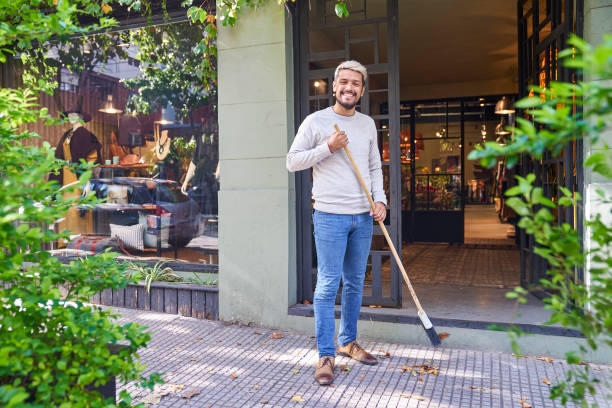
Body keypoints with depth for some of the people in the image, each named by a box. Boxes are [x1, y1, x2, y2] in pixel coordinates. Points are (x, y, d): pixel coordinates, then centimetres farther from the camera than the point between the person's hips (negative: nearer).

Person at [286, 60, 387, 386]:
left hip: (362, 217, 6)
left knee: (355, 283, 14)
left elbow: (374, 167, 18)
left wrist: (380, 200, 3)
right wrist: (327, 147, -14)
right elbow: (292, 161, -4)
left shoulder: (368, 124, 14)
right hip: (330, 216, -5)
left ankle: (348, 342, 30)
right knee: (328, 286, -5)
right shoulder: (316, 121, -2)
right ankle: (326, 356, 5)